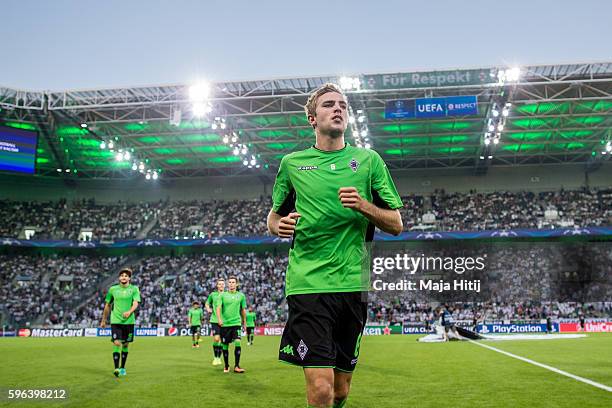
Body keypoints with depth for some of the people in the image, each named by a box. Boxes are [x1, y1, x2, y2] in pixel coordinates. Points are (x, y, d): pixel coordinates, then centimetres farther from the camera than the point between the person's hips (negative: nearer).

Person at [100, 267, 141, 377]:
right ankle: (116, 368, -12)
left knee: (125, 344, 9)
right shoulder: (113, 289, 6)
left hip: (129, 321, 0)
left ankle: (123, 368, 23)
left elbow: (136, 303, -11)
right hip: (115, 320, 0)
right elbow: (107, 305, 15)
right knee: (117, 343, -13)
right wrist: (103, 320, 18)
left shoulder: (134, 289, 2)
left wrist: (129, 312, -31)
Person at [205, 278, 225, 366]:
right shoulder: (213, 294, 4)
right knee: (216, 339, -11)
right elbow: (207, 304, 18)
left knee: (221, 340, 5)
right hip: (214, 320, -1)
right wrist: (208, 309, -1)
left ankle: (219, 358, 19)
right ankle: (215, 357, 6)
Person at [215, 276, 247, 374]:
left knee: (237, 343, -15)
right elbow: (218, 307, -9)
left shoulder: (241, 295, 7)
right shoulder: (222, 295, 2)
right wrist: (219, 318, -25)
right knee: (225, 346, 6)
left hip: (236, 323, 0)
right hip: (225, 324, 0)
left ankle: (236, 366, -10)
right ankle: (226, 366, 23)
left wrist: (244, 322, 19)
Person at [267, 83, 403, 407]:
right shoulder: (291, 163, 10)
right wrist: (279, 226, -2)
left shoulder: (368, 160, 9)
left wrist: (363, 205, -10)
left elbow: (396, 225, 9)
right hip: (307, 282, -1)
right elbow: (274, 215, 22)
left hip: (352, 284, 2)